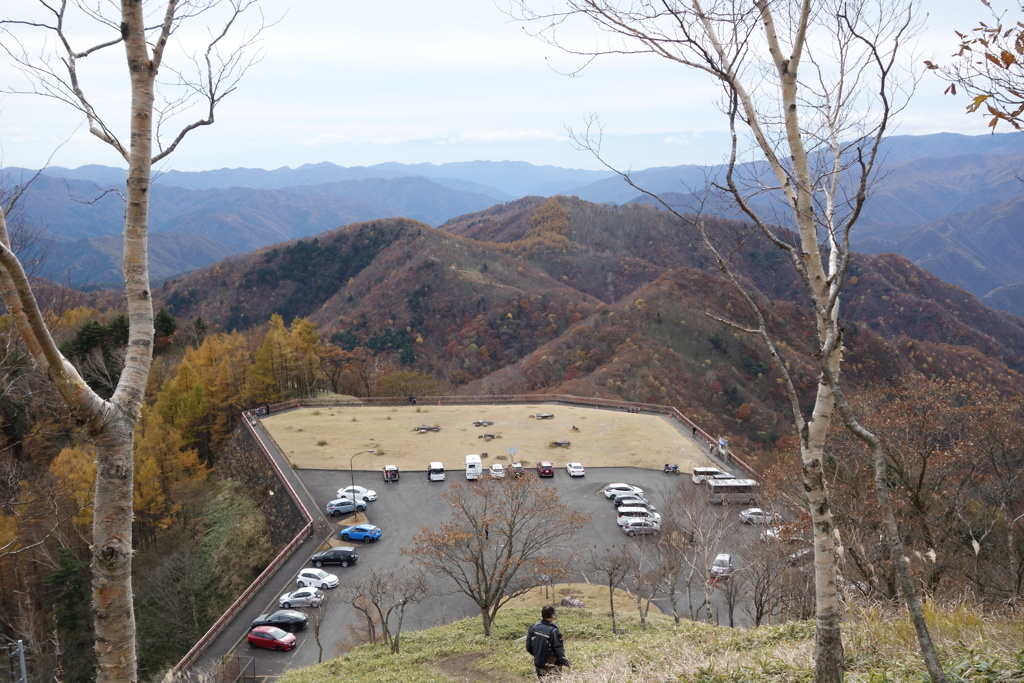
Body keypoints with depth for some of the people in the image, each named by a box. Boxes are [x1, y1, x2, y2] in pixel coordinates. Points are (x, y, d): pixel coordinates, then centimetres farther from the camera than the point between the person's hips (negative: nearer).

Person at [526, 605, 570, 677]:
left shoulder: (533, 627, -4)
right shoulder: (553, 631, -22)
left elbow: (528, 647, 4)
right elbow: (559, 651, -18)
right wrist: (567, 664, -4)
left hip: (538, 664, 6)